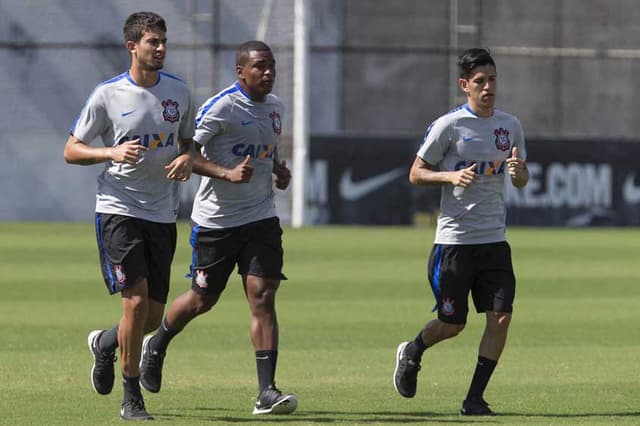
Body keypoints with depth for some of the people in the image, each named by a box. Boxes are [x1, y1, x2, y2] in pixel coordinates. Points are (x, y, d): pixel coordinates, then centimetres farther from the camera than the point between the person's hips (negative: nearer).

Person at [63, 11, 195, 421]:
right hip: (118, 210, -4)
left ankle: (105, 343, 38)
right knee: (136, 301, -16)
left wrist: (187, 158, -4)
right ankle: (132, 398, -2)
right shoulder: (107, 95, -5)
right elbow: (71, 150, 0)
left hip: (163, 214, 4)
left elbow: (189, 139, 20)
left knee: (154, 315, 5)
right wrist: (112, 152, -18)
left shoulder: (178, 91, 6)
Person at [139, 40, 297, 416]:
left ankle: (267, 391, -11)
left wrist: (279, 170, 8)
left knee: (263, 297, -8)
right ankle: (156, 346, 38)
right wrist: (227, 173, -28)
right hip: (216, 220, -5)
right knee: (202, 300, 8)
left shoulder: (275, 107, 9)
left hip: (261, 217, 5)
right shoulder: (221, 107, -14)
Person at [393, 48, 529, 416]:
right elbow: (416, 174, -2)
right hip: (454, 239, -4)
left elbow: (520, 181, 16)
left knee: (501, 317, -9)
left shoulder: (510, 125, 7)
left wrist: (519, 172, -8)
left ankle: (475, 399, 1)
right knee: (453, 324, 3)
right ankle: (412, 353, 36)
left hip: (494, 239, 4)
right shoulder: (448, 125, -7)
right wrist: (452, 177, -20)